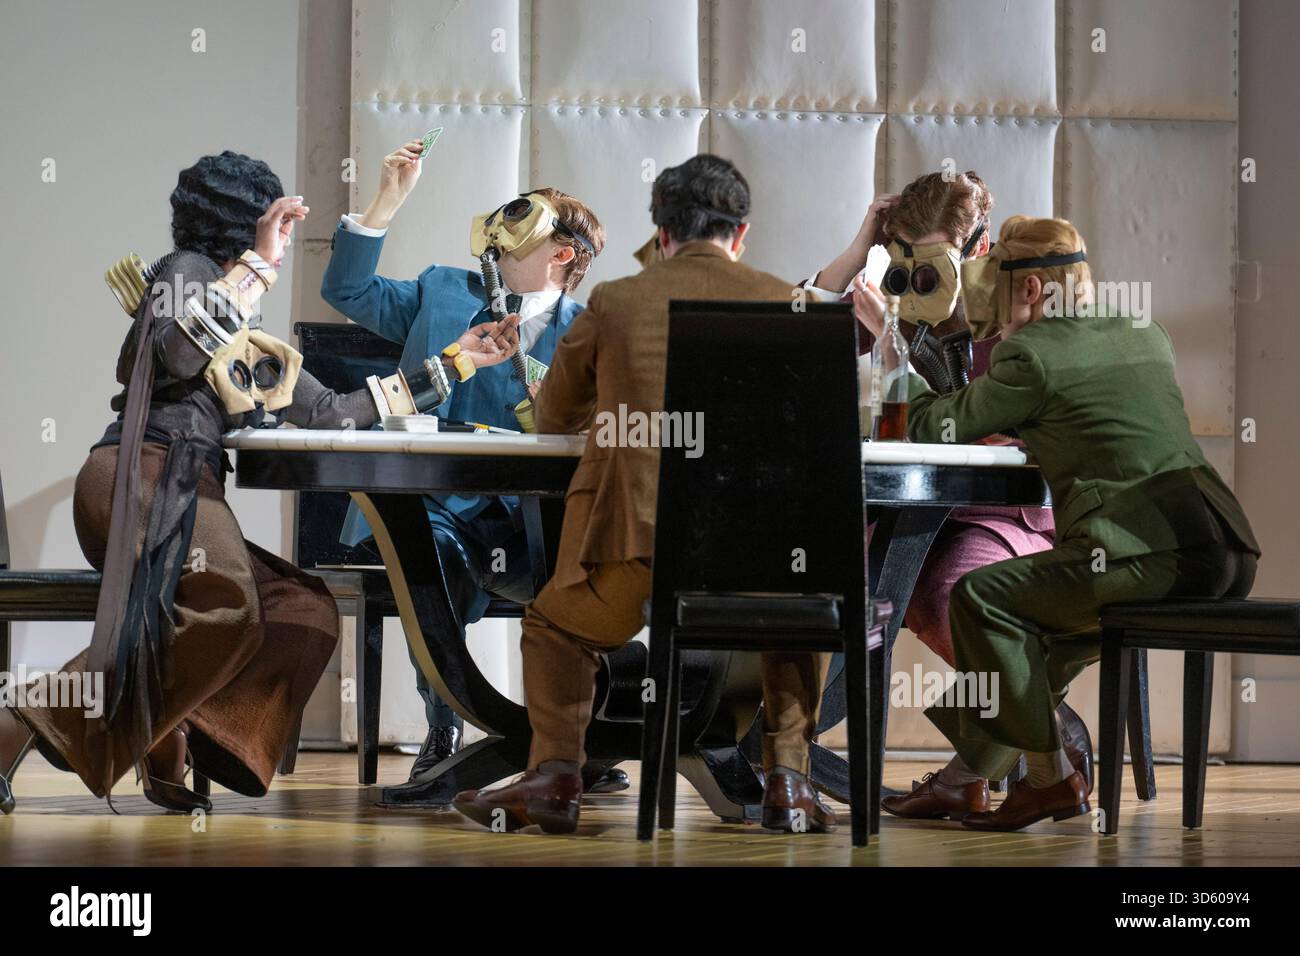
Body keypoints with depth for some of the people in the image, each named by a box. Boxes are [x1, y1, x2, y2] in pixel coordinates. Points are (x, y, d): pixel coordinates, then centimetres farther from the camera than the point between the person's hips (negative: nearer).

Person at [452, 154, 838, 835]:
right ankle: (788, 783, 20)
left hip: (637, 537, -1)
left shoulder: (615, 302, 7)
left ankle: (554, 778, 10)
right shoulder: (778, 301, 7)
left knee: (555, 626, 29)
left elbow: (553, 415, 21)